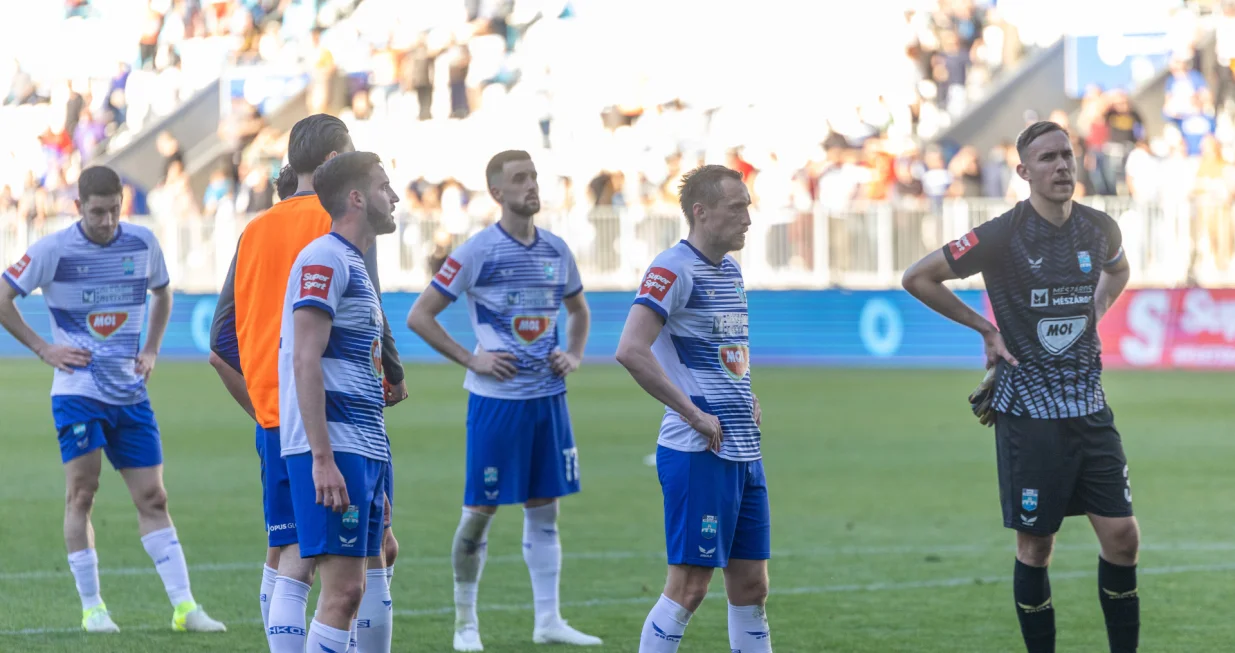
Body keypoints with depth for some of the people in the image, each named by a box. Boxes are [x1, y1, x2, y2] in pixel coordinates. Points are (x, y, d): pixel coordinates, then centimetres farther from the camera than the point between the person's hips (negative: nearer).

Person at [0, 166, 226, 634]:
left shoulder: (142, 244, 4)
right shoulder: (54, 250, -8)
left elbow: (162, 293, 23)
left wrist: (151, 350, 11)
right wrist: (42, 348, -6)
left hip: (130, 392, 4)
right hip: (77, 390, -3)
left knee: (152, 498, 2)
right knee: (81, 493, -6)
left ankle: (183, 605, 1)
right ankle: (92, 607, 3)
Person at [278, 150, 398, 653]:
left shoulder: (354, 266, 21)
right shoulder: (324, 260, -9)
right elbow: (306, 363, -17)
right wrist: (323, 459, -22)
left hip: (364, 453, 10)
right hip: (335, 451, -10)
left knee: (352, 590, 7)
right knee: (343, 590, -13)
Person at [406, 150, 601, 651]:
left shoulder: (556, 250, 8)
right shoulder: (477, 252, -9)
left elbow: (578, 310, 26)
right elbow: (419, 316, -7)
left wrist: (574, 355, 8)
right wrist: (471, 359, -12)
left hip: (548, 397, 5)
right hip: (496, 398, -5)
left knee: (544, 507, 8)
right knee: (480, 510, 0)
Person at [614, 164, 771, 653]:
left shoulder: (730, 271, 16)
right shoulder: (673, 269, -12)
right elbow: (630, 351, -24)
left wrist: (747, 400, 14)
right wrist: (694, 414, -20)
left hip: (744, 452, 9)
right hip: (698, 453, -9)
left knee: (751, 587, 9)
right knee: (689, 586, -8)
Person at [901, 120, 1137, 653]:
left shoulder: (1099, 229, 2)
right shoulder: (1002, 236, -13)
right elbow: (918, 278, -5)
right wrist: (984, 328, -4)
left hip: (1089, 407, 4)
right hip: (1027, 410, -4)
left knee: (1122, 537, 0)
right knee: (1035, 548, 2)